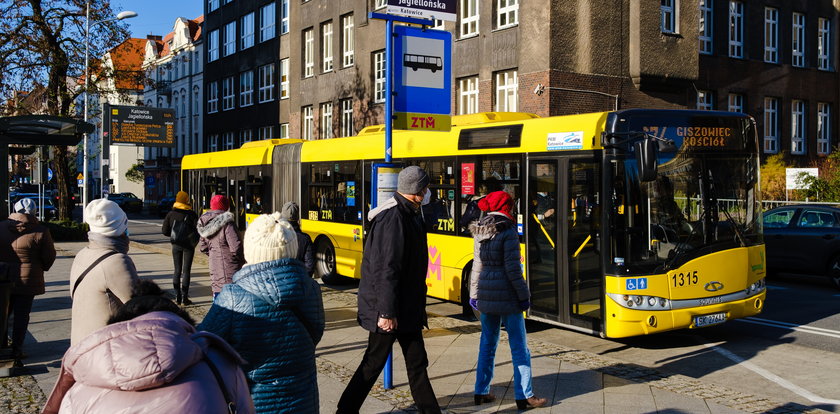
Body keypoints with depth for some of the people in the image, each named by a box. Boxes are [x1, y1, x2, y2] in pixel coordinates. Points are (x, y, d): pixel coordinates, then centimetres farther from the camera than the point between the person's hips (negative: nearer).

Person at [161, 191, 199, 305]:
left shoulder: (171, 213, 0)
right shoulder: (191, 214, -7)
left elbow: (165, 231, 1)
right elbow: (198, 229, -9)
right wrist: (194, 240, 9)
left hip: (176, 245, 2)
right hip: (188, 245, -2)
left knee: (177, 271, 11)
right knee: (186, 270, 2)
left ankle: (177, 297, 8)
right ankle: (184, 297, -1)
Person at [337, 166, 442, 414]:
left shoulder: (409, 215, 10)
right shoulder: (393, 218, -21)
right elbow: (385, 269, -24)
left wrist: (418, 305, 20)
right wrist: (386, 312, -24)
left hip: (407, 306, 9)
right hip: (390, 309, -9)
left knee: (417, 362, 14)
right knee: (373, 363, 3)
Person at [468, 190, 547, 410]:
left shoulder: (479, 233, 8)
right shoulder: (508, 232, -11)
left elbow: (477, 266, 11)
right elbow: (512, 268, -14)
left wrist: (474, 294, 18)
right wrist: (524, 295, -9)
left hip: (485, 295, 6)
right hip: (506, 296, -6)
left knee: (487, 344, 15)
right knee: (519, 347, 2)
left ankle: (481, 392, 20)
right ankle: (524, 396, 6)